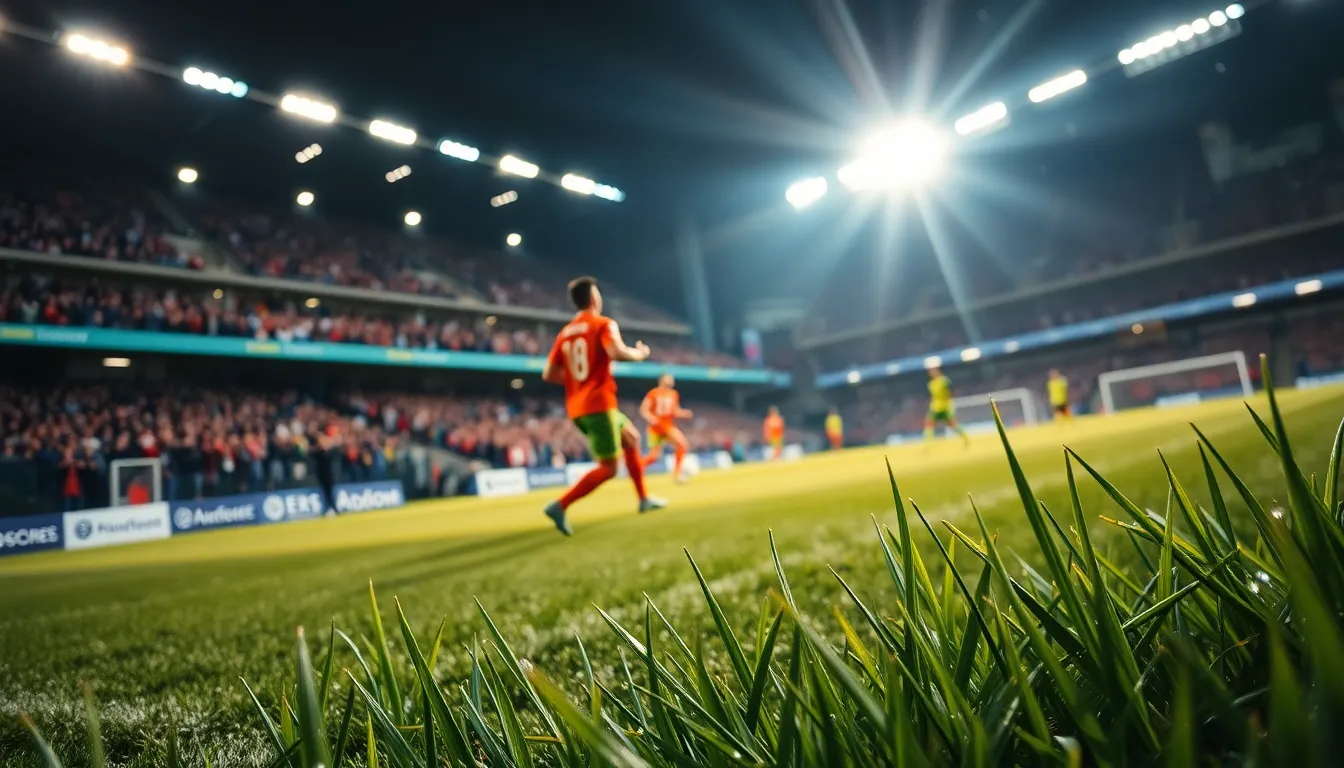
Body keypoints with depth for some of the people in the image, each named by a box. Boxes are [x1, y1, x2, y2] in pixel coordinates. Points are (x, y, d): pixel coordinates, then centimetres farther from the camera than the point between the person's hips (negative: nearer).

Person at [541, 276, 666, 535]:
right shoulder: (604, 324, -6)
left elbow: (549, 375, 10)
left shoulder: (565, 333, 14)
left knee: (632, 437, 25)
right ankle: (560, 506, -16)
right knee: (608, 468, -5)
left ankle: (644, 499, 29)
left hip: (577, 408, 9)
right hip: (599, 405, -9)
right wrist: (640, 353, -6)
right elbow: (617, 352, -26)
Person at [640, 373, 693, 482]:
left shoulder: (674, 394, 7)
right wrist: (649, 417, -28)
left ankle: (676, 471, -8)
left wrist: (684, 413, -7)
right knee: (654, 456, -4)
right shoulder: (653, 393, -7)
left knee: (681, 443, -22)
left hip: (669, 426, 4)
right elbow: (643, 409, -8)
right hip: (655, 427, -4)